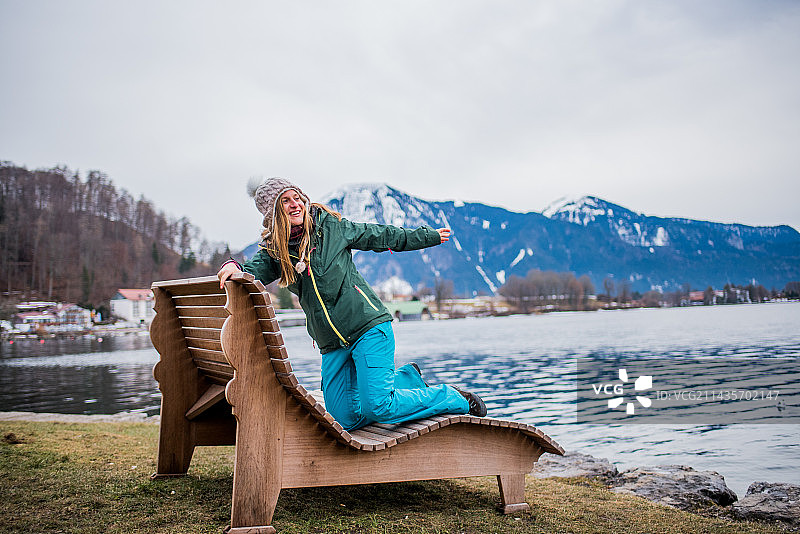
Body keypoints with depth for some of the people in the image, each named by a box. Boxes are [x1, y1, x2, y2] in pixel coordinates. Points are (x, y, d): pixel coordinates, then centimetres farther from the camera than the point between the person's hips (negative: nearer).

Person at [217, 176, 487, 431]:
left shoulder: (330, 226, 1)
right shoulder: (273, 251, 6)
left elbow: (379, 236, 12)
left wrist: (429, 236, 22)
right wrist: (233, 267, -36)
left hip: (368, 327, -4)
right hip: (332, 345, 5)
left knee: (377, 408, -17)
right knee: (346, 420, 2)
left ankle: (453, 398, 7)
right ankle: (408, 377, 24)